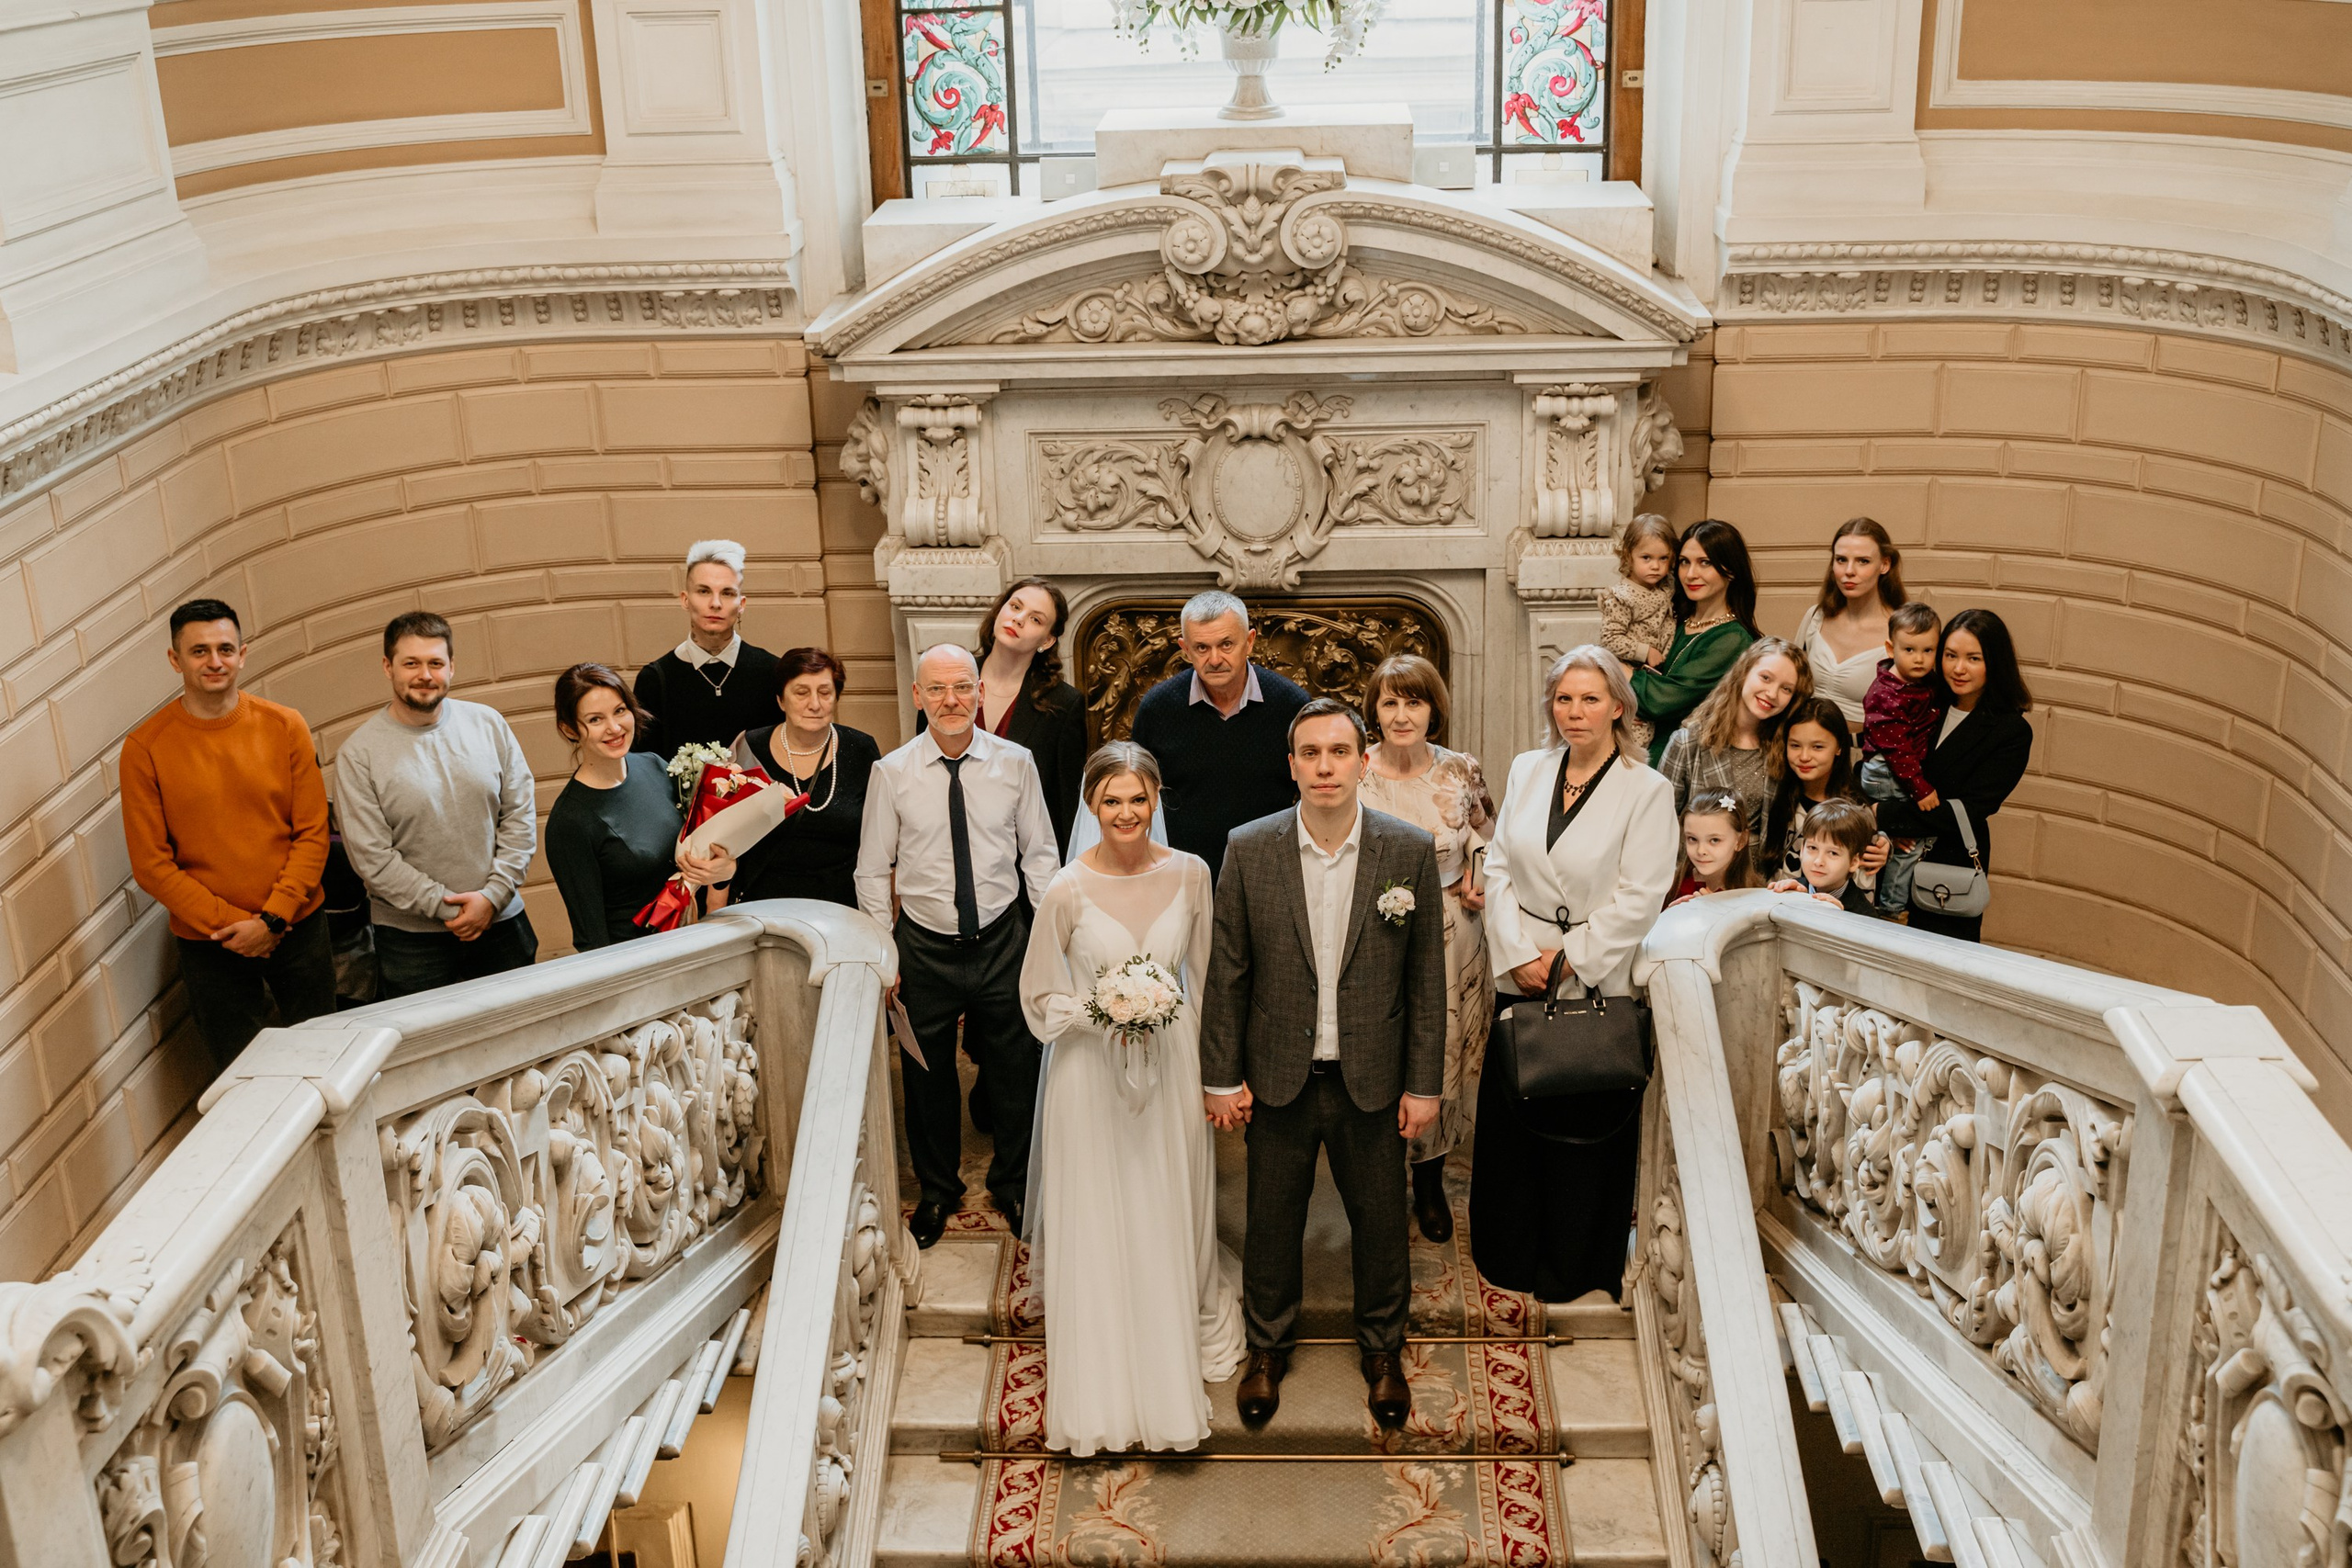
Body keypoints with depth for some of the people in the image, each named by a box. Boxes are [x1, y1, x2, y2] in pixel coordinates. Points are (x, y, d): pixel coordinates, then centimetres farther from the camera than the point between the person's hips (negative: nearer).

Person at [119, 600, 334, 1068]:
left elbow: (313, 833, -3)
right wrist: (230, 925, -13)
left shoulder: (284, 727, -4)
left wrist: (273, 919, -13)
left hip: (297, 927, 1)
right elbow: (150, 864, -7)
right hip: (208, 943, -1)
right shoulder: (145, 748, -8)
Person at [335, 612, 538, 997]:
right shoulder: (358, 754, -7)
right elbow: (371, 857, -10)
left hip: (502, 923, 3)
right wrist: (447, 909, -13)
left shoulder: (489, 724, 2)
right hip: (410, 940, -2)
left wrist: (493, 895, -8)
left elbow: (521, 814, 3)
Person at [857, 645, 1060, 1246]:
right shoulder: (891, 773, -7)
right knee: (928, 1077, 14)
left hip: (1003, 942, 0)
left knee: (1015, 1073, 13)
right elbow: (873, 871, 0)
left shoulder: (1016, 763, -5)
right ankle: (937, 1191, 38)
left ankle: (1012, 1185, 37)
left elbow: (1039, 856, 2)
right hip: (924, 948, 0)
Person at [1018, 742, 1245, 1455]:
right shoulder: (1068, 890, -14)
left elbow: (1203, 976, 6)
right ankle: (1102, 1389, 24)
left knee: (1170, 1217, 14)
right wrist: (1102, 1015, -21)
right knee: (1095, 1227, 8)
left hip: (1170, 1067, 2)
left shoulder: (1189, 874, -6)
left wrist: (1204, 1065, 6)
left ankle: (1174, 1362, 36)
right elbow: (1040, 997, -4)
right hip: (1090, 1072, -2)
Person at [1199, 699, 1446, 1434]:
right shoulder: (1248, 849, -8)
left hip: (1373, 1079, 0)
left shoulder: (1410, 851, -8)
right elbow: (1226, 972, -2)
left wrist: (1425, 1084, -3)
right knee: (1273, 1219, 15)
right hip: (1279, 1077, 0)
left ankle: (1382, 1348, 37)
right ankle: (1269, 1345, 37)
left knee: (1380, 1219, 14)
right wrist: (1221, 1076, -1)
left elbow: (1426, 977, -3)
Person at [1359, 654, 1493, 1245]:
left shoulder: (1462, 771, -1)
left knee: (1444, 1058, 10)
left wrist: (1480, 881, -7)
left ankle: (1431, 1184, 30)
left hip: (1451, 944, 2)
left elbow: (1489, 844, 12)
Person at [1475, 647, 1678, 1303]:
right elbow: (1499, 867, 4)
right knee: (1511, 1119, 10)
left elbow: (1637, 898, -12)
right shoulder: (1526, 770, 6)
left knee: (1587, 1126, 6)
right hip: (1520, 978, 4)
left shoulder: (1648, 791, -7)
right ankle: (1511, 1255, 27)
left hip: (1599, 984, -3)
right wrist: (1518, 953, -7)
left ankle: (1575, 1267, 23)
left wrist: (1568, 960, -13)